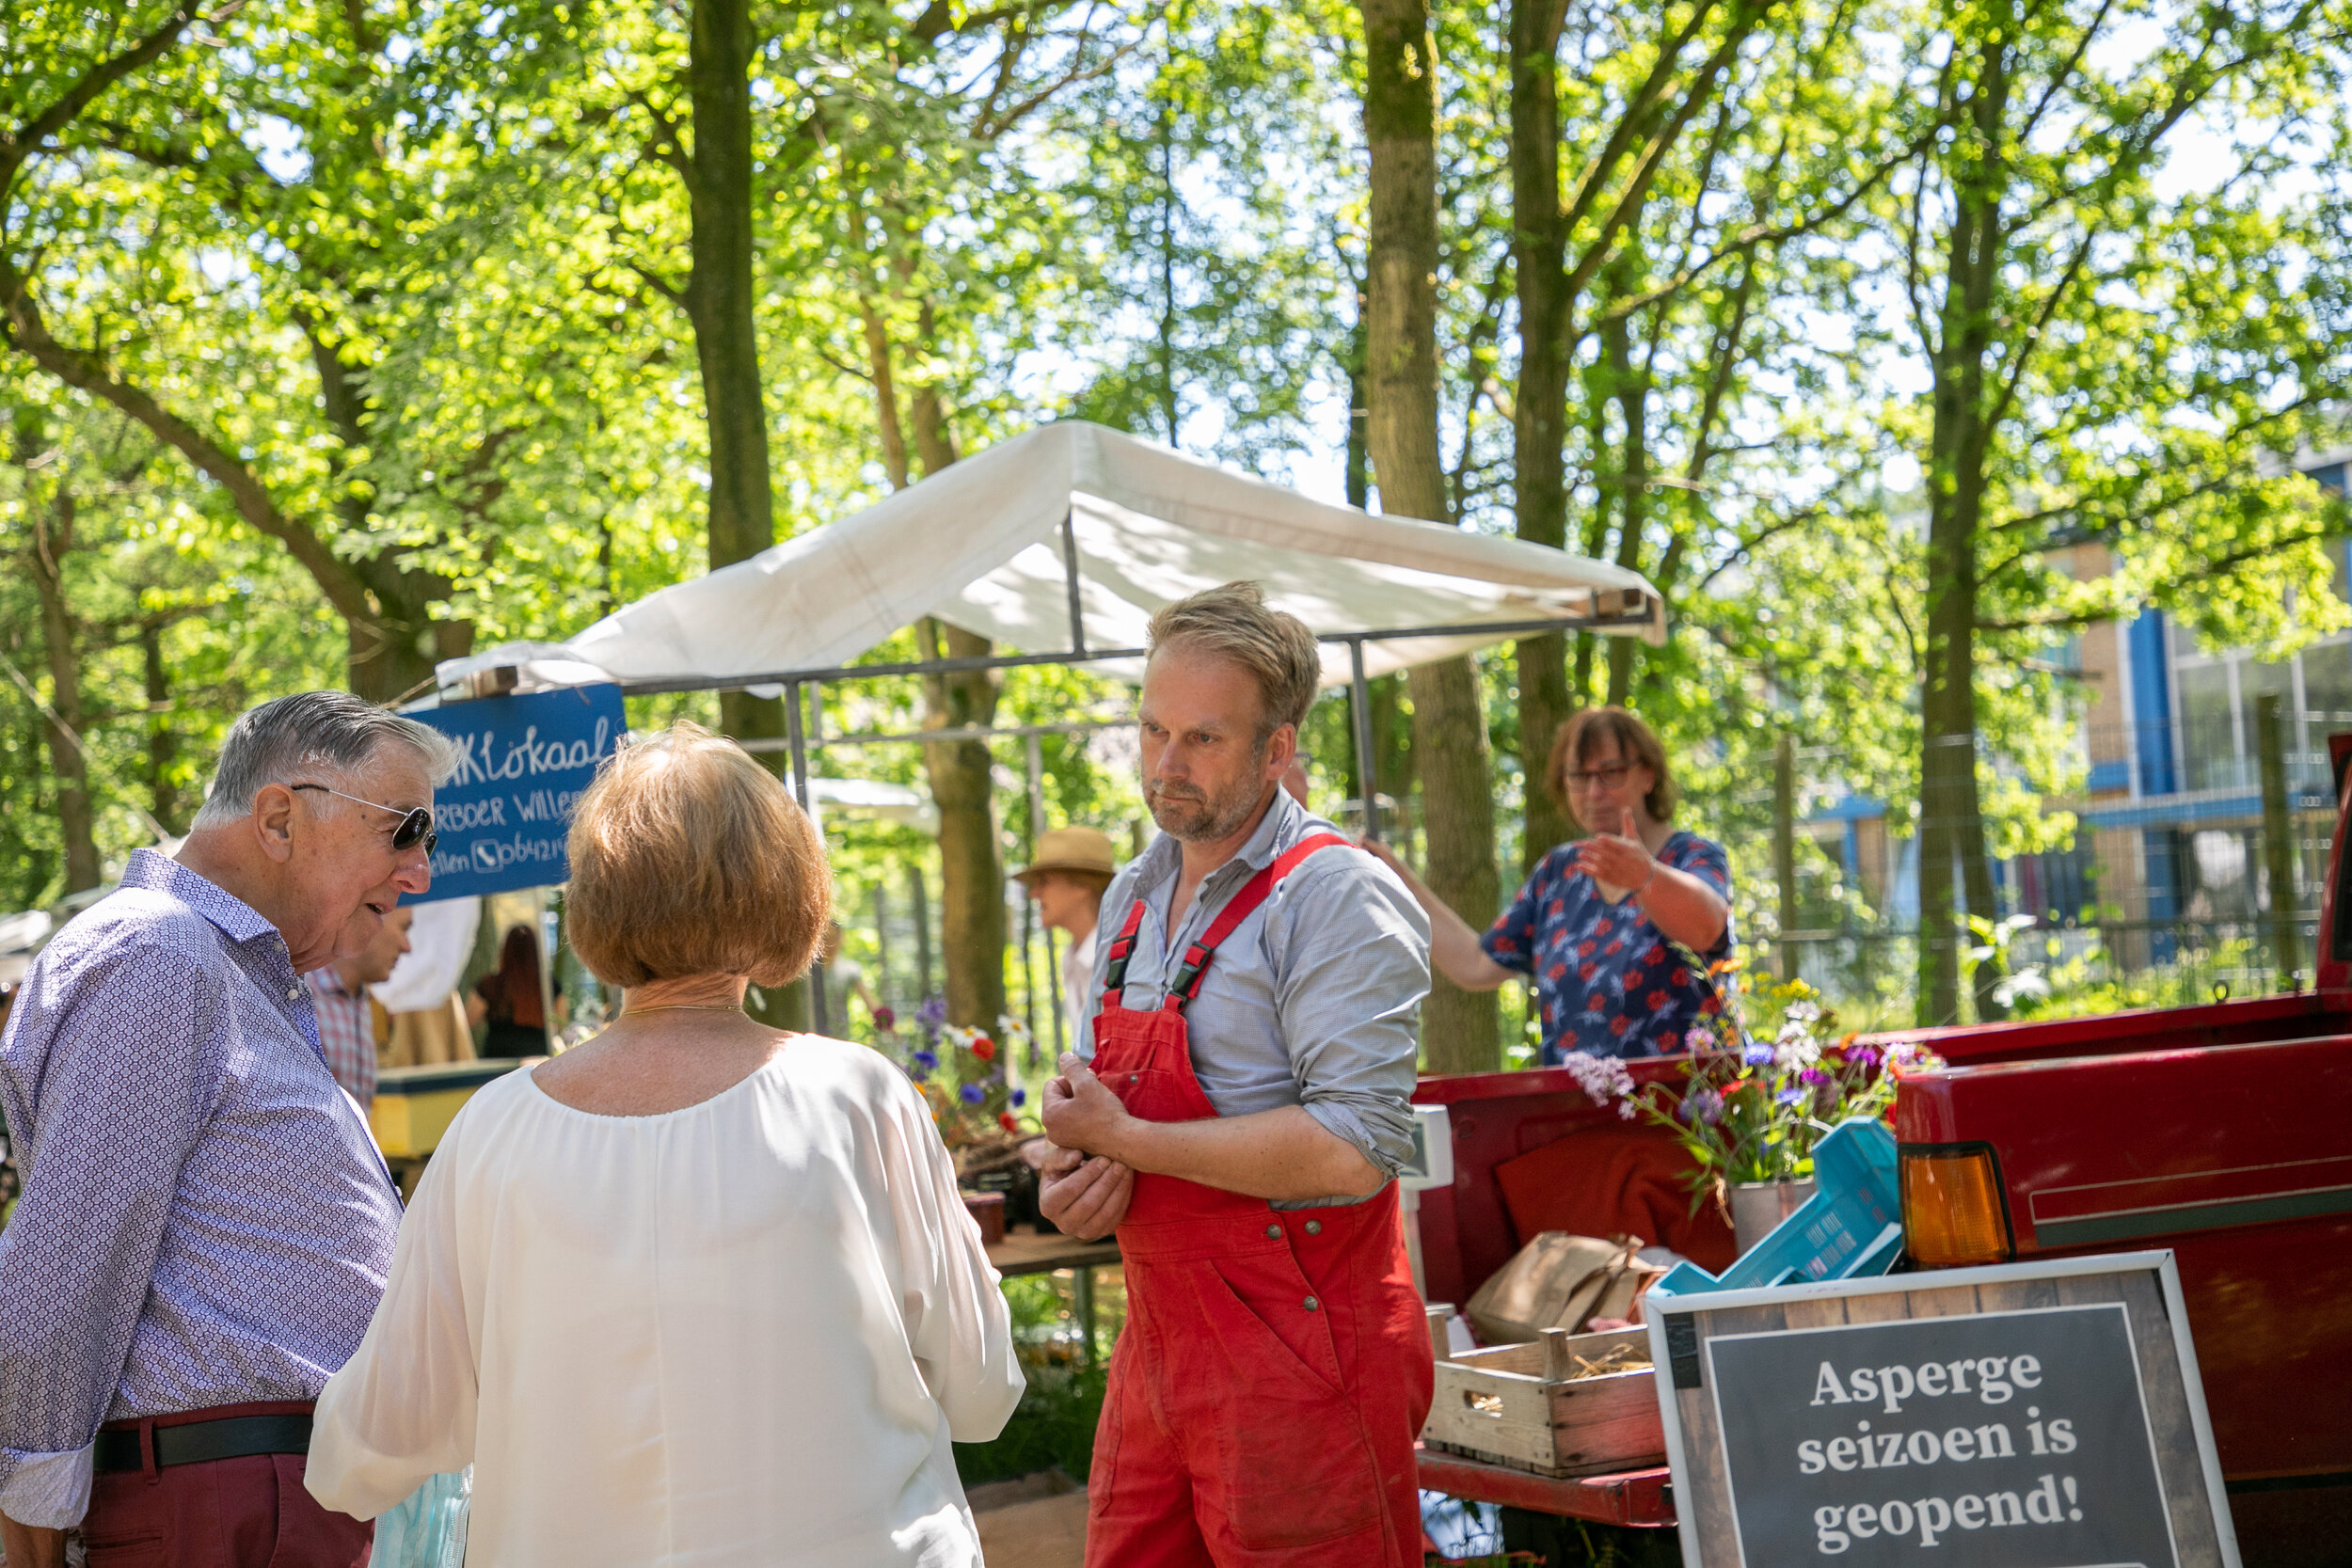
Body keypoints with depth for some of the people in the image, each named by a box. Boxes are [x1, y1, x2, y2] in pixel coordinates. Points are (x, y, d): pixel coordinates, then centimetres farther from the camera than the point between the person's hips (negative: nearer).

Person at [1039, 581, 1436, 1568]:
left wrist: (1125, 1138, -16)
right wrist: (1073, 1173, 0)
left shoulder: (1336, 898, -13)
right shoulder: (1136, 894, 14)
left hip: (1299, 1354, -8)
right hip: (1159, 1334, 8)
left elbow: (1353, 1149, -24)